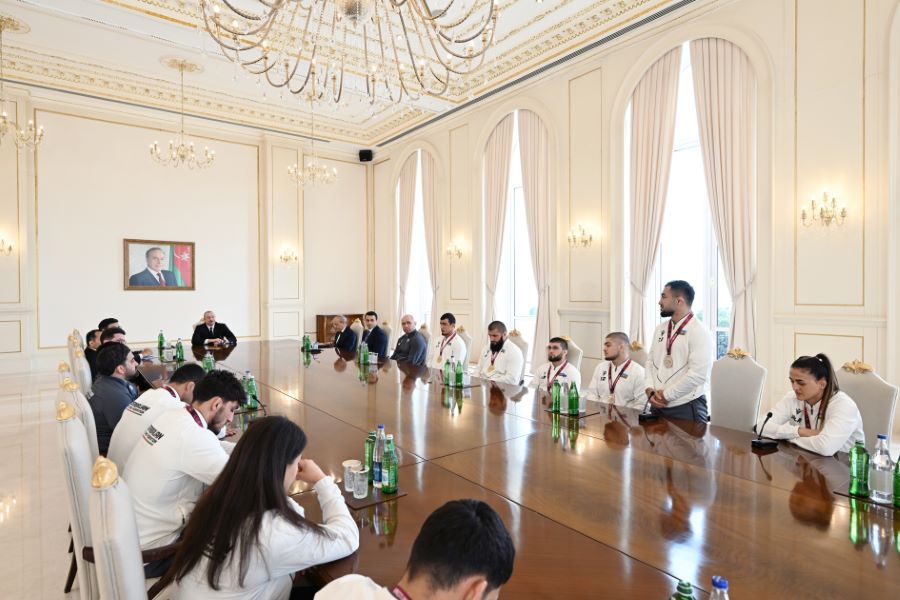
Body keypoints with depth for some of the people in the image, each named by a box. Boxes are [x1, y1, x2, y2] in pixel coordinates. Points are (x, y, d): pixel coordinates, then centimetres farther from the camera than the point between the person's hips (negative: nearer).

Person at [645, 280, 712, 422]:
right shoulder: (660, 328, 9)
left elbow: (698, 374, -19)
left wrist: (666, 395, -14)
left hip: (687, 407, -6)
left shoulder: (699, 332, -12)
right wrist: (649, 390, -4)